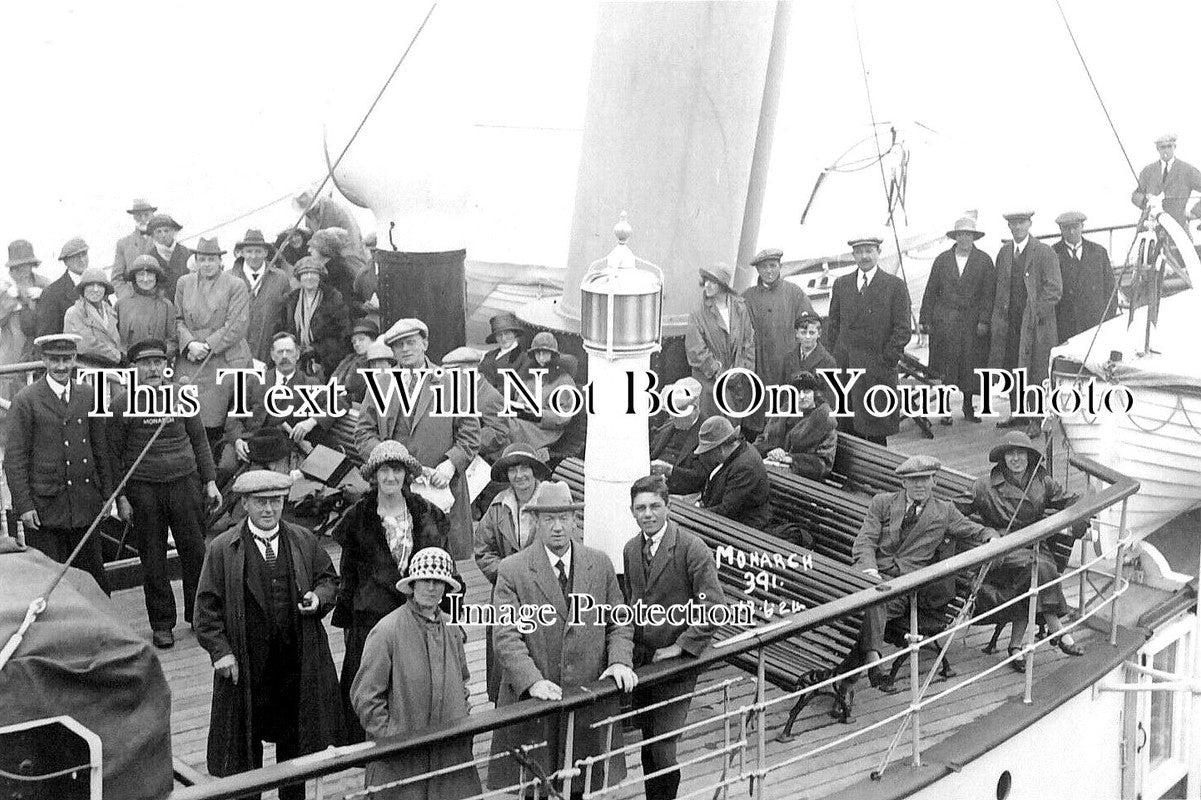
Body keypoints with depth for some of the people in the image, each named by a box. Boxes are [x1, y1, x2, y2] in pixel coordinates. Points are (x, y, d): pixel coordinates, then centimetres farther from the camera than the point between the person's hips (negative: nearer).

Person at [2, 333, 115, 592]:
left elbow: (101, 449, 14)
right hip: (44, 507, -4)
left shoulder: (88, 396, 8)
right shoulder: (26, 401, -5)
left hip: (86, 503, 4)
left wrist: (107, 493, 10)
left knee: (93, 573, 9)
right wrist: (23, 505, -10)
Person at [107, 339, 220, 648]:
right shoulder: (122, 401, -2)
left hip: (185, 482, 2)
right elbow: (113, 451, 0)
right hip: (142, 488, -2)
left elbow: (199, 440, 12)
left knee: (195, 551, 3)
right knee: (153, 558, 6)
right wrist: (120, 496, -4)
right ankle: (161, 623, 17)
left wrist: (210, 481, 7)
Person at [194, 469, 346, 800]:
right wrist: (220, 650, -12)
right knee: (246, 738, 8)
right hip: (247, 665, -3)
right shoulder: (222, 549, -4)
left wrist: (318, 598, -7)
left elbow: (329, 579, 15)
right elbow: (207, 605, -4)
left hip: (299, 662, 3)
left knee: (295, 736, 15)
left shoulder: (304, 540, 5)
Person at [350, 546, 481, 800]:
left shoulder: (452, 630, 7)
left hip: (452, 750, 5)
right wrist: (390, 738, -11)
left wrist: (462, 719, 10)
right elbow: (364, 696, -9)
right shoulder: (386, 631, -11)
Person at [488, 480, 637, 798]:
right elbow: (506, 636, -11)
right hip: (532, 701, -2)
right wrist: (532, 681, -23)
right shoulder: (512, 570, -5)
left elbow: (619, 622, 11)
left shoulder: (600, 565, 7)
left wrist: (620, 660, -8)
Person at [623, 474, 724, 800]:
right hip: (640, 660, 6)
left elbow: (713, 607, -16)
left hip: (677, 662, -6)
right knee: (648, 743, 12)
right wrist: (632, 645, 7)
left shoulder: (692, 547, -12)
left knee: (662, 747, -9)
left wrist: (681, 646, -15)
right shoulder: (631, 549, 8)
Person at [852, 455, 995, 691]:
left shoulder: (944, 511, 21)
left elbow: (977, 532, 25)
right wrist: (870, 569, -11)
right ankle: (872, 660, -47)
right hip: (875, 573, -1)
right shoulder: (882, 502, 19)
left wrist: (993, 539, -1)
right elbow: (865, 541, 9)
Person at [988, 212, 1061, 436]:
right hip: (1009, 323, 5)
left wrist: (1036, 314, -14)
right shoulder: (1003, 254, 12)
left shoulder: (1045, 252, -5)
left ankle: (1037, 421, 4)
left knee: (1036, 373, -3)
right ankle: (1018, 414, 22)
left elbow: (1054, 290, -9)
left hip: (1036, 323, -5)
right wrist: (997, 320, 8)